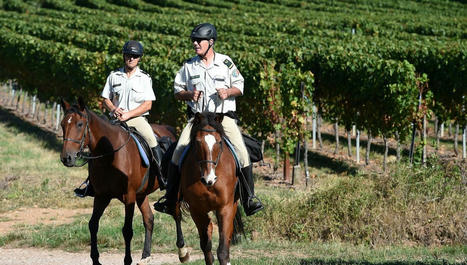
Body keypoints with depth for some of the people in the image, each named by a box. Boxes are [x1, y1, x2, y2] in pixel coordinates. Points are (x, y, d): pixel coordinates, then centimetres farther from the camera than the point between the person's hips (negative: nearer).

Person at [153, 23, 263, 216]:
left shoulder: (226, 63, 3)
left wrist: (228, 92, -13)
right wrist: (190, 95, -10)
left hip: (223, 116, -1)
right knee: (178, 152, -13)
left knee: (242, 152, -17)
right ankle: (170, 198, -4)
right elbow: (177, 91, 11)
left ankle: (249, 198, -7)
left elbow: (239, 87, 9)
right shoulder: (189, 66, 7)